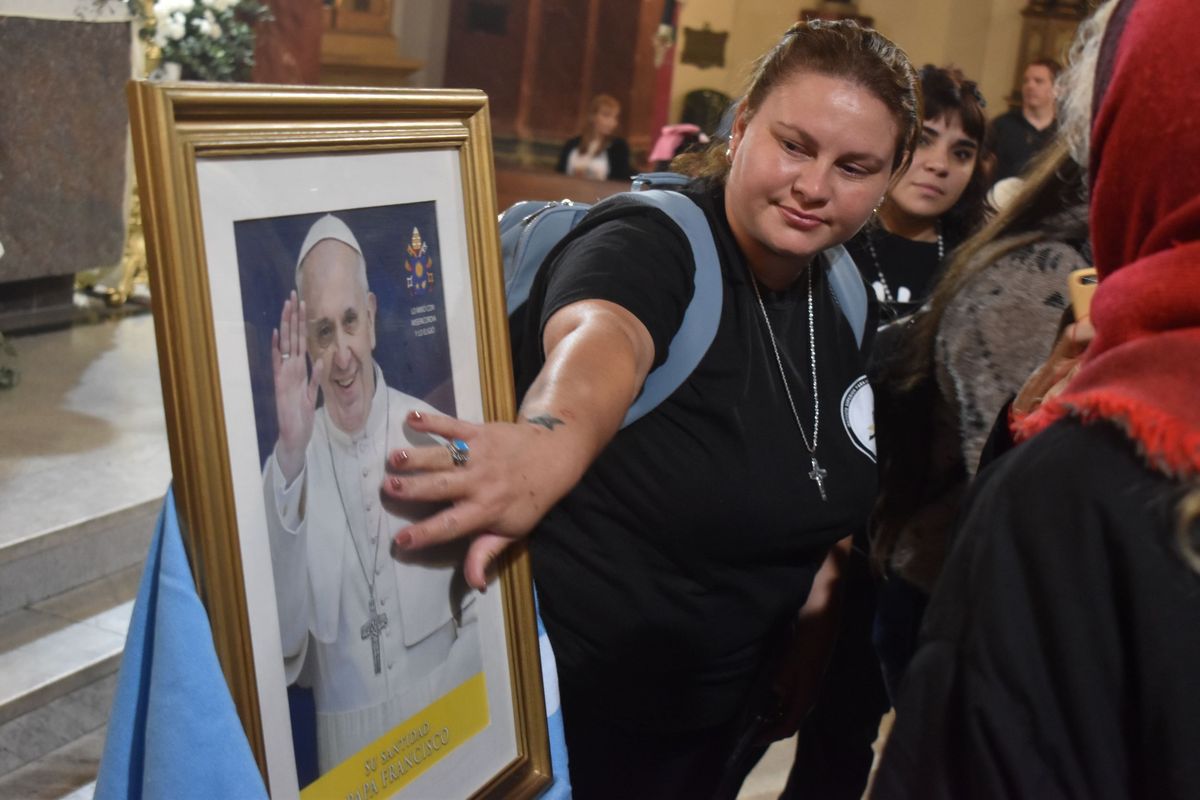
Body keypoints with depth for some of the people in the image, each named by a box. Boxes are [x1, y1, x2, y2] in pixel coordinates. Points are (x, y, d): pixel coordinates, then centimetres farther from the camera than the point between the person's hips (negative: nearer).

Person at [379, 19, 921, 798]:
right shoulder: (648, 241, -21)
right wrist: (552, 440, -64)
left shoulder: (845, 305, 0)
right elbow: (601, 338, -45)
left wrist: (810, 650, 10)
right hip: (563, 714, -6)